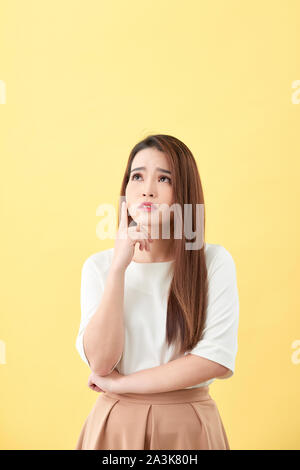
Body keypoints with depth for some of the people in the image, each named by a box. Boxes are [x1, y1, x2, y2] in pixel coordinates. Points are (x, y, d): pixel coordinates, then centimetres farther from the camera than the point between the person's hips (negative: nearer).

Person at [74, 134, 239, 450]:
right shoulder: (98, 266, -5)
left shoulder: (214, 261, -9)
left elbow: (217, 359, -15)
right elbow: (100, 362, -14)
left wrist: (120, 383, -13)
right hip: (116, 423, 1)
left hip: (189, 426, 0)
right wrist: (119, 266, -19)